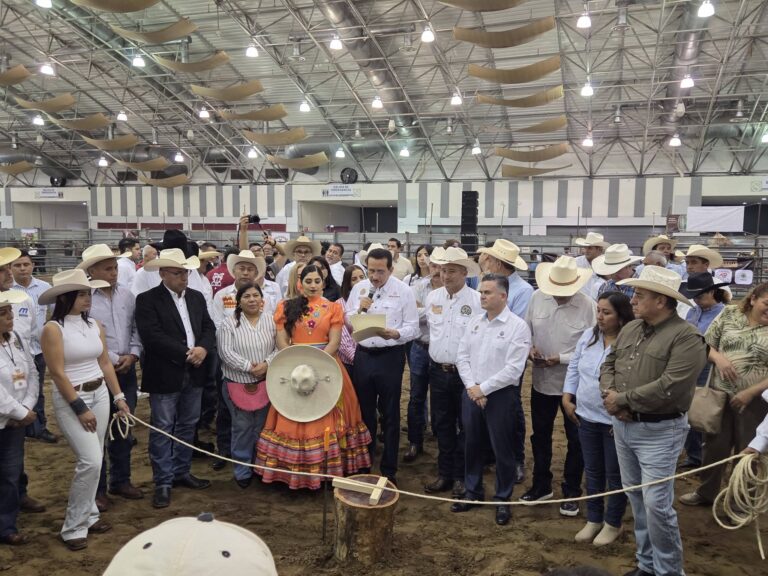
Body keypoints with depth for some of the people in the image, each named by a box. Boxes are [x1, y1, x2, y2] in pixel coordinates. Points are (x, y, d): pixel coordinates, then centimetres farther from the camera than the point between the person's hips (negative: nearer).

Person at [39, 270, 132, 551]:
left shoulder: (95, 325, 5)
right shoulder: (53, 329, -13)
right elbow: (58, 373, -15)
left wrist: (119, 397, 8)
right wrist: (80, 408, -15)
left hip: (100, 394, 6)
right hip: (70, 399, -6)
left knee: (94, 461, 12)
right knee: (90, 461, -11)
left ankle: (88, 515, 28)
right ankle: (73, 526, 5)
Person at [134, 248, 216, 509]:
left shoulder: (197, 297, 11)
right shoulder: (147, 300, -8)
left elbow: (209, 328, 8)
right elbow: (152, 337, -19)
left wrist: (203, 348, -13)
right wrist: (186, 353, -18)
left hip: (194, 373, 6)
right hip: (165, 375, -6)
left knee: (187, 425, 15)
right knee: (162, 429, 2)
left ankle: (182, 472, 30)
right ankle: (163, 482, 12)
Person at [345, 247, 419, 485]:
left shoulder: (403, 291, -8)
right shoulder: (359, 288, 4)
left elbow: (412, 328, -10)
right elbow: (347, 322, 6)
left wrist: (395, 334, -28)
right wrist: (359, 309, -12)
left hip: (390, 356, -3)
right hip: (363, 355, 4)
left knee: (390, 414, 7)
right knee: (365, 411, 16)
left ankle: (389, 470, 21)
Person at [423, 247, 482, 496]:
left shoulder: (477, 300, -12)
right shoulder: (432, 297, 3)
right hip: (438, 371, 5)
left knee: (465, 426, 8)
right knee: (442, 425, 14)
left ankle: (461, 476, 24)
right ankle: (445, 474, 28)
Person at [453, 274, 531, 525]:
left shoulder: (518, 326, -11)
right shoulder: (475, 321, 6)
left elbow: (513, 369, -16)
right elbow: (462, 356, 6)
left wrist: (483, 389, -14)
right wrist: (471, 387, -7)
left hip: (500, 395, -5)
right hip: (471, 393, 5)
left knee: (502, 449, 6)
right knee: (473, 445, 16)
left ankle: (503, 500, 24)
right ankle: (472, 492, 33)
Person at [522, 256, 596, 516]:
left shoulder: (587, 305, -17)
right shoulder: (537, 298, -4)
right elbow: (527, 329, 7)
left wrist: (562, 358, -21)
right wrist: (530, 348, -12)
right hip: (542, 380, 4)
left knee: (575, 440, 11)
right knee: (540, 435, 17)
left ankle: (571, 492, 30)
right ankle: (541, 485, 36)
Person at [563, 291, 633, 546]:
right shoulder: (588, 336, 0)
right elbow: (574, 368, 9)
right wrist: (567, 398, 4)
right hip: (587, 417, 6)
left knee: (615, 474, 12)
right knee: (593, 471, 19)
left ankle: (613, 523, 32)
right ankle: (594, 519, 36)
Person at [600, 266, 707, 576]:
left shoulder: (686, 338, -16)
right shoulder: (630, 328, 8)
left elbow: (668, 388, -24)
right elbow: (609, 364, 12)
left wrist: (622, 399, -16)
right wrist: (609, 394, -9)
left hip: (659, 431, -7)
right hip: (623, 425, 7)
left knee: (656, 504, -4)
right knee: (635, 497, 16)